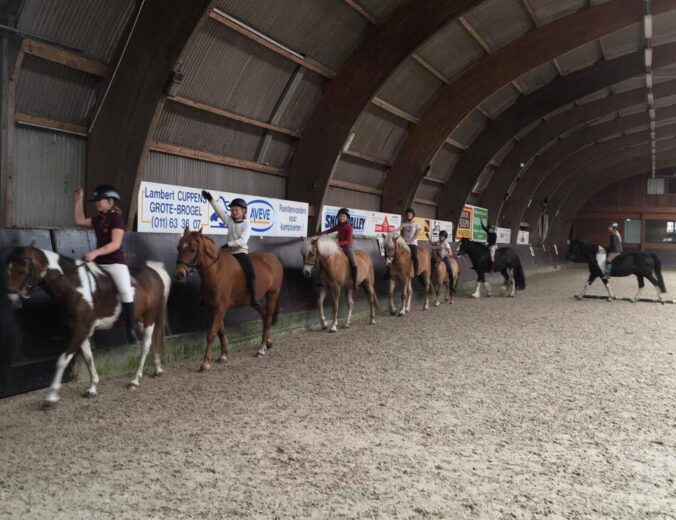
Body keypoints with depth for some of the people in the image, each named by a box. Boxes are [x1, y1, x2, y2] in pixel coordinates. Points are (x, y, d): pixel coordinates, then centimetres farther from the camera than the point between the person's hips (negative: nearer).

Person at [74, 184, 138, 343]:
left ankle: (130, 329, -21)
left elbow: (115, 244, -20)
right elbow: (80, 220, 26)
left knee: (125, 291, -28)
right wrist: (79, 200, 21)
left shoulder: (116, 218, -11)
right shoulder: (99, 219, 13)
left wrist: (95, 253, -28)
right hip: (98, 263, 9)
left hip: (116, 262, -9)